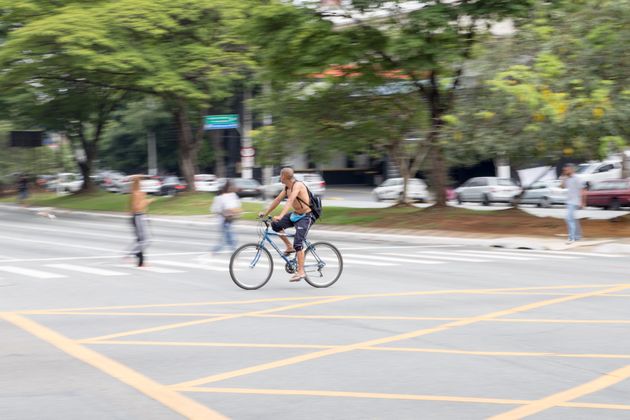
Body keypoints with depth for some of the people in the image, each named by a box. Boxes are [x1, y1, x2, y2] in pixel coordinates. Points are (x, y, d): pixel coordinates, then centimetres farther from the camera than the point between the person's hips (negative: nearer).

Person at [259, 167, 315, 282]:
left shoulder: (298, 185, -22)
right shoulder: (287, 187, 5)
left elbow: (290, 201, -33)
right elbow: (277, 200, 10)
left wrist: (280, 216, -43)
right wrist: (265, 213, 7)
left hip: (306, 217, -9)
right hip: (295, 214, 9)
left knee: (298, 243, -17)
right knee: (275, 225, -4)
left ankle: (301, 272, -12)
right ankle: (289, 247, 10)